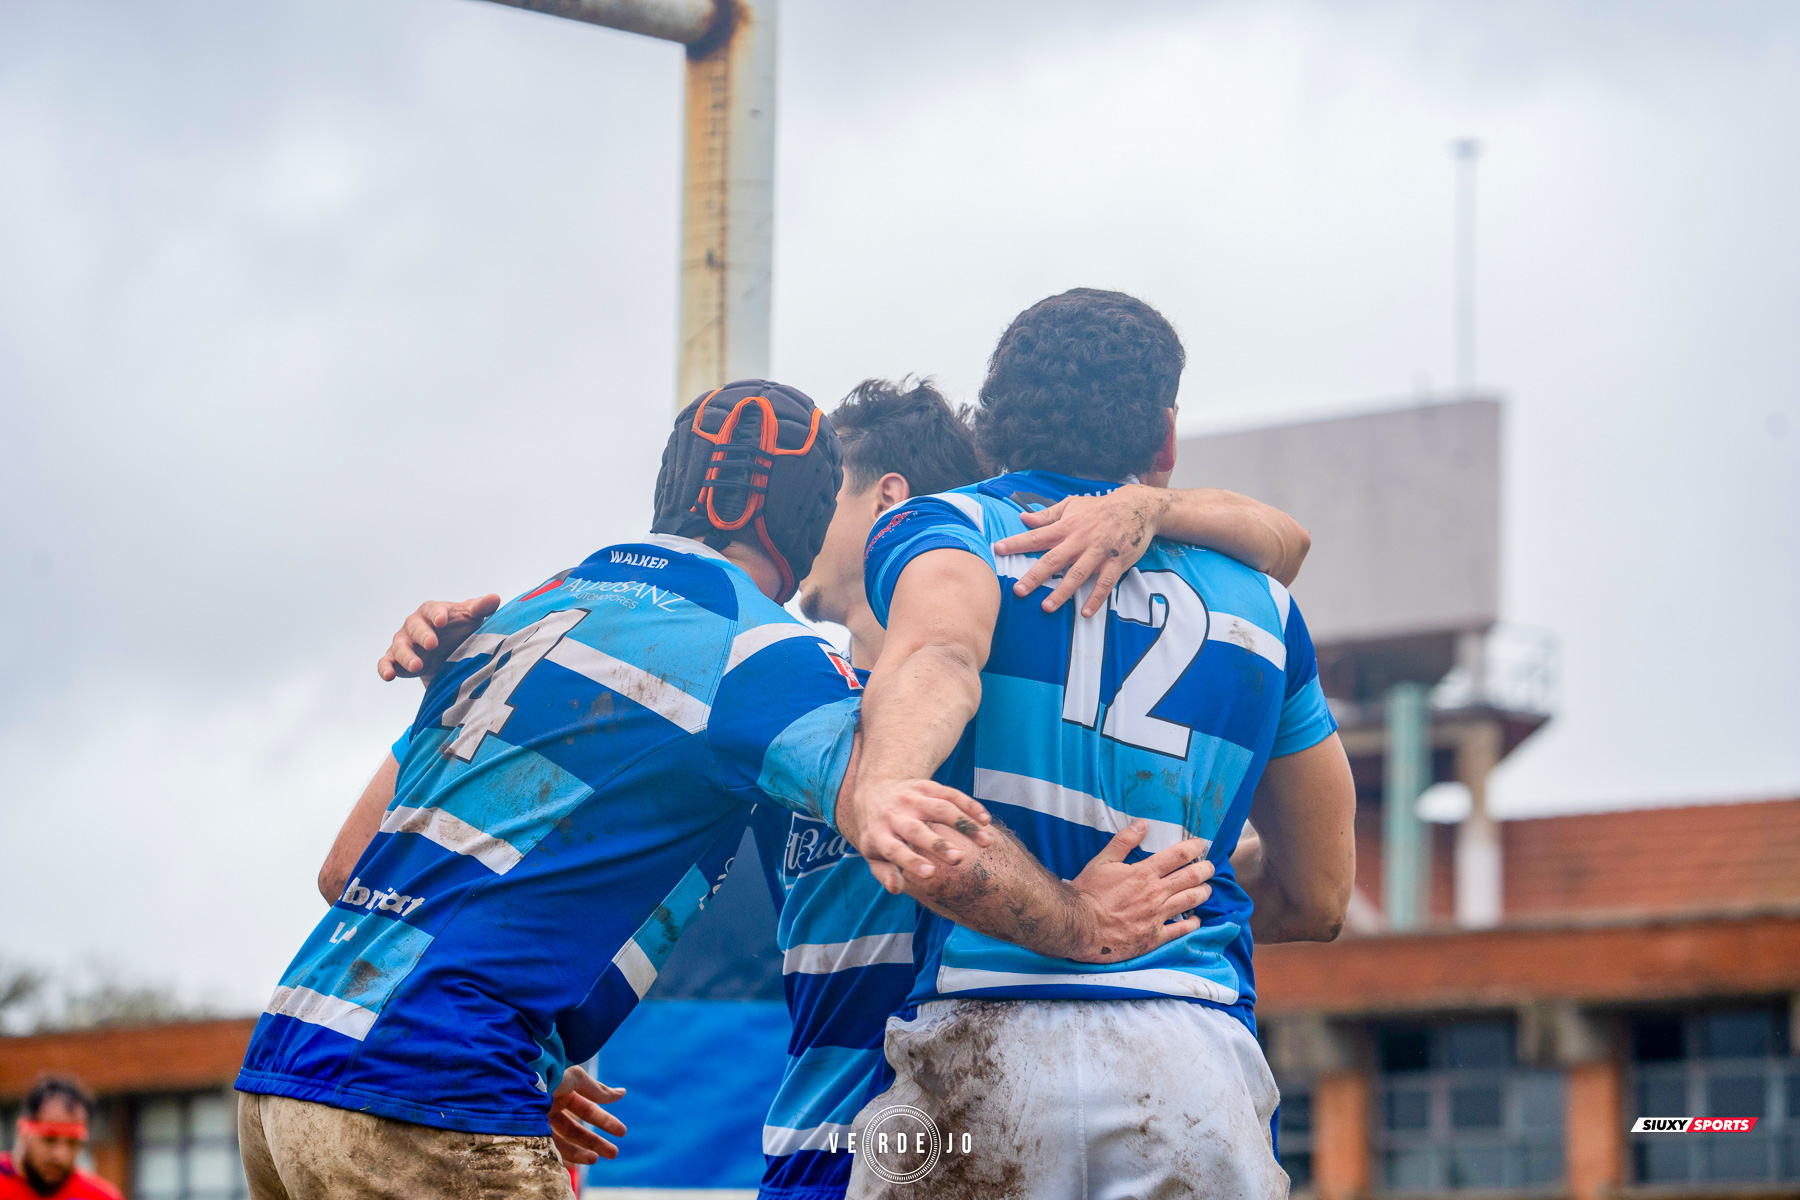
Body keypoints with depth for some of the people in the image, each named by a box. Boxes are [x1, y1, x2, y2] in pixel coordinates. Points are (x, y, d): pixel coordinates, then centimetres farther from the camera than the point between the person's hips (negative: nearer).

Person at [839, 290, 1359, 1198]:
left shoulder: (939, 526, 12)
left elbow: (940, 654, -14)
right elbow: (1318, 900, 27)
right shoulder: (1259, 602, 23)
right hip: (1198, 1048, 2)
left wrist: (881, 782, -34)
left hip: (984, 1038, -2)